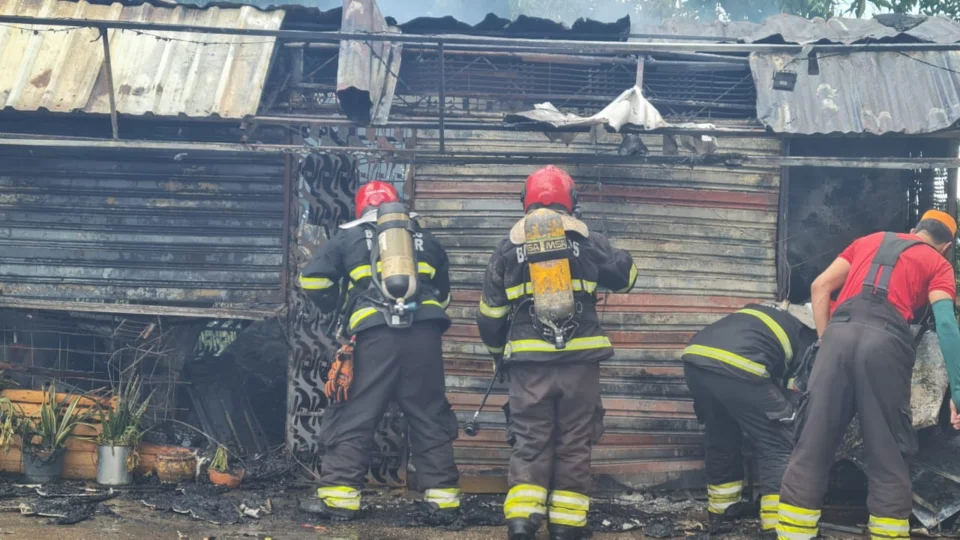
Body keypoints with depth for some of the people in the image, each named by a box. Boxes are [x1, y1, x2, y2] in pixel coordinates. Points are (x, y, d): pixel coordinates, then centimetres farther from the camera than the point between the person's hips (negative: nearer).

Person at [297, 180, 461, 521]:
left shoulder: (349, 237, 15)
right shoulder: (425, 240, 24)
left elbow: (312, 279, 10)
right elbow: (443, 293, 32)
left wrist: (336, 309, 25)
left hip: (375, 336, -3)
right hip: (424, 333, 3)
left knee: (353, 417, 2)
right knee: (430, 417, 11)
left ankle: (340, 496, 0)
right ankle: (443, 496, 11)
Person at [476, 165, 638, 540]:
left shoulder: (509, 248, 5)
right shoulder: (587, 242, 2)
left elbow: (490, 313, 10)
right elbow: (626, 276, 14)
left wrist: (498, 350, 27)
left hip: (529, 362, 1)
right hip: (580, 358, 0)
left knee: (530, 441, 7)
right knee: (574, 442, 8)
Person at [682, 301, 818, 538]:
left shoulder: (765, 312, 38)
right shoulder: (808, 331, 20)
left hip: (695, 359, 7)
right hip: (737, 367, -7)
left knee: (720, 439, 27)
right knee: (777, 444, 8)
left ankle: (721, 512, 38)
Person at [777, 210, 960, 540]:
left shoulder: (869, 241, 31)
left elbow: (820, 286, 20)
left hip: (840, 334, 3)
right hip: (886, 341, -3)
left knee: (812, 449, 4)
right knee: (887, 459, 5)